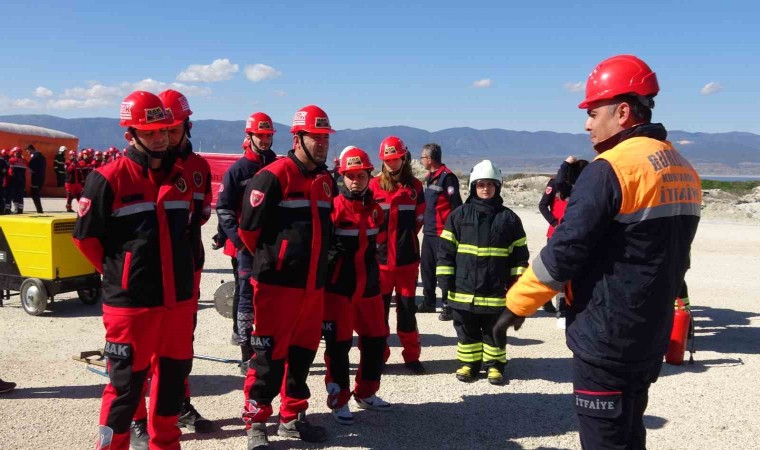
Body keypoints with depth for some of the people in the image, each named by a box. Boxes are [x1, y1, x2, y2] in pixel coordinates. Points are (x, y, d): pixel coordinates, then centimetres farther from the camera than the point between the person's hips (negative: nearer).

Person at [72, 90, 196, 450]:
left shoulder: (180, 176, 9)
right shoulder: (110, 178, -11)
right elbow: (85, 235, -6)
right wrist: (116, 272, 1)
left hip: (179, 299, 6)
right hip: (131, 301, -6)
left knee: (173, 375, 16)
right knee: (126, 383, 3)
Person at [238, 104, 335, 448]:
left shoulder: (326, 180, 11)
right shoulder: (274, 176, -13)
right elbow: (249, 226, -12)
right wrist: (270, 257, 3)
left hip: (314, 284, 7)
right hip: (278, 282, -7)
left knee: (303, 352, 14)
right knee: (270, 354, 1)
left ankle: (292, 417, 29)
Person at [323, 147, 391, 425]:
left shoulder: (374, 208, 9)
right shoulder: (334, 207, -11)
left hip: (369, 287, 6)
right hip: (338, 289, -6)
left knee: (376, 340, 12)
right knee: (339, 345, 0)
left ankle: (366, 393, 31)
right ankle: (338, 401, 15)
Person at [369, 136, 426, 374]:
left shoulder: (415, 186, 5)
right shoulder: (374, 185, 0)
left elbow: (419, 218, 11)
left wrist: (405, 238, 9)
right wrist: (377, 240, 3)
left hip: (407, 256, 1)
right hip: (380, 256, -1)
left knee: (407, 306, 7)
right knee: (379, 306, 6)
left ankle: (412, 356, 18)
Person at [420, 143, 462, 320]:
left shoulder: (447, 177, -13)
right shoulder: (430, 177, 17)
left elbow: (456, 205, -17)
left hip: (442, 233, -9)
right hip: (429, 231, 9)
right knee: (427, 267, 14)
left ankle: (448, 306, 3)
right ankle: (429, 302, 26)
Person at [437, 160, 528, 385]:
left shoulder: (509, 218, 2)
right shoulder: (459, 215, 1)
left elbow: (519, 253, 6)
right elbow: (446, 249, 2)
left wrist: (517, 281, 2)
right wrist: (445, 278, -2)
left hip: (496, 291, 0)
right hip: (464, 289, 1)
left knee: (494, 331, 12)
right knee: (467, 330, 13)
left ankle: (494, 365, 26)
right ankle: (469, 363, 27)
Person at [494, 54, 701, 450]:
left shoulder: (611, 169, -19)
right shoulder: (683, 171, 8)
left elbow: (564, 251, -20)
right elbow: (667, 256, 14)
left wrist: (517, 303, -8)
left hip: (605, 339, -9)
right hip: (651, 338, 9)